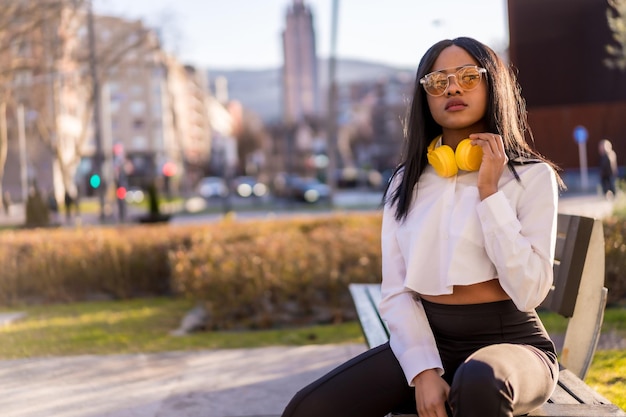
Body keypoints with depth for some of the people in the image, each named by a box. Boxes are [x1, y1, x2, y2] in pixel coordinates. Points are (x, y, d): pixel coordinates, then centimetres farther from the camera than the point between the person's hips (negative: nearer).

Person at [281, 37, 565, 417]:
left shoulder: (532, 176, -2)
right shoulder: (407, 183, 9)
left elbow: (529, 291, -13)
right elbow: (396, 291, 2)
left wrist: (489, 192, -15)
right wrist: (423, 371, -14)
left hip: (510, 343, -3)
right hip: (425, 340, 3)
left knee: (479, 383, -41)